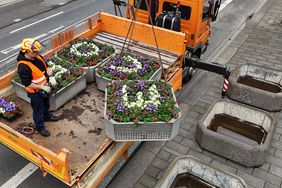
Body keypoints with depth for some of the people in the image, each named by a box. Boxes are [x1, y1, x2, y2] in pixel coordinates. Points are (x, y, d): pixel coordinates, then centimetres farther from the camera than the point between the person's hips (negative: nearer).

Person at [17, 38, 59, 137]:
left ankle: (47, 116, 57)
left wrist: (51, 77, -8)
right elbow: (27, 84, -29)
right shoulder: (23, 66, -33)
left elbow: (46, 67, 7)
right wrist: (42, 87, -26)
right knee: (38, 109, 13)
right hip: (35, 92, -8)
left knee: (46, 104, 30)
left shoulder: (37, 57, -9)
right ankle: (40, 127, 35)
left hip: (45, 87, 8)